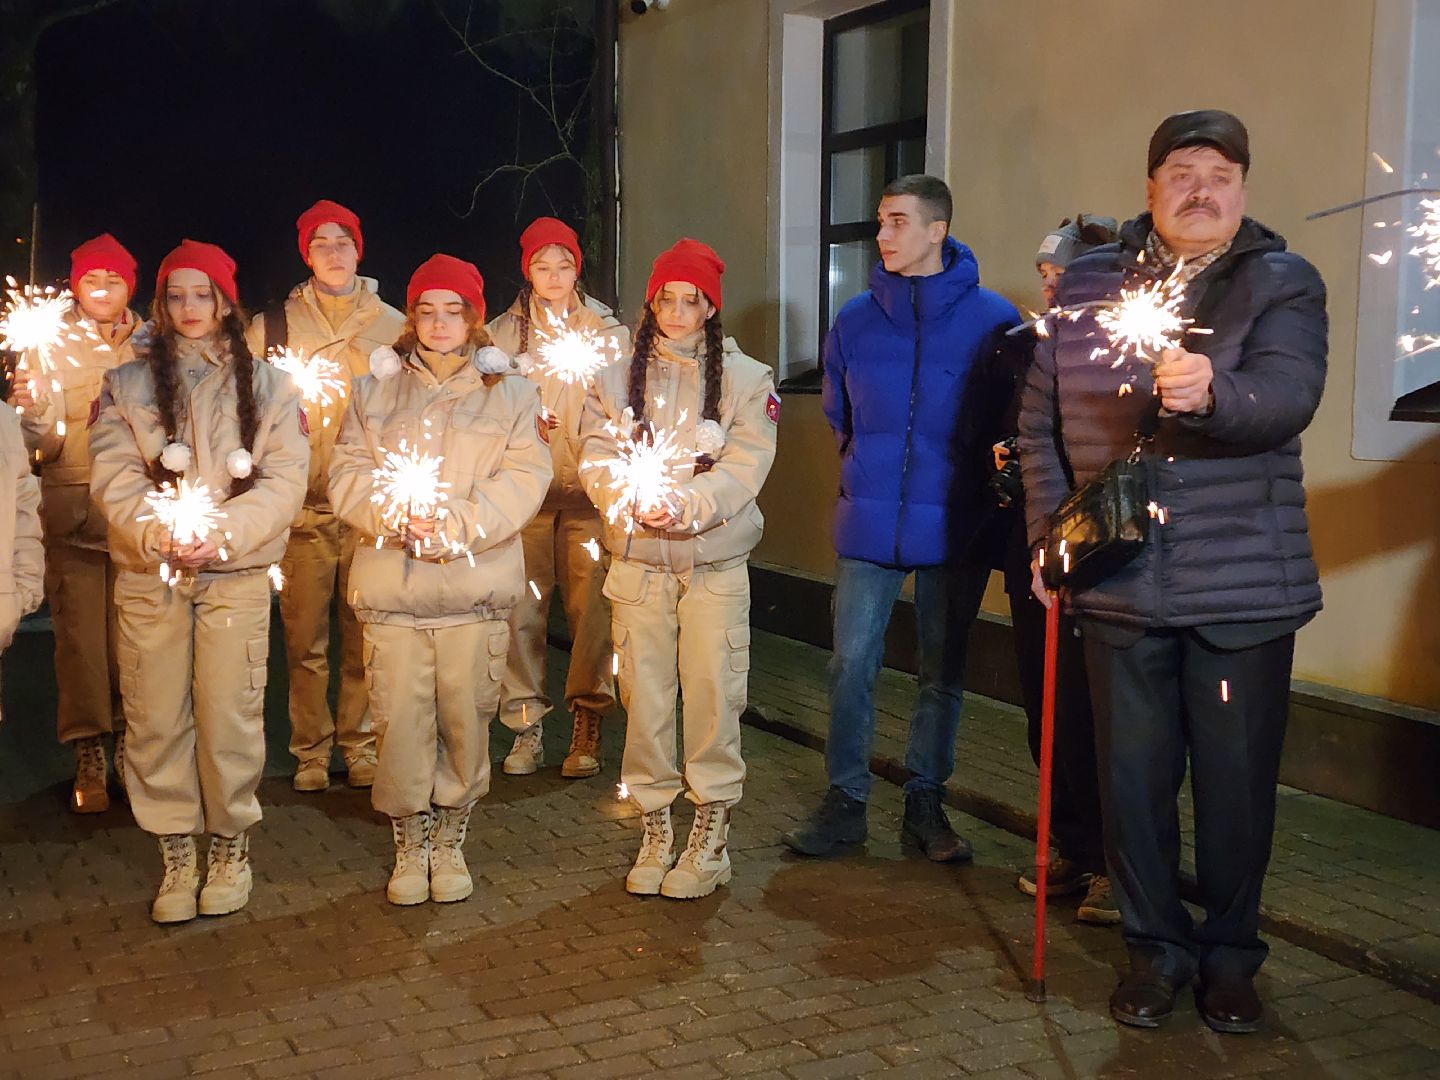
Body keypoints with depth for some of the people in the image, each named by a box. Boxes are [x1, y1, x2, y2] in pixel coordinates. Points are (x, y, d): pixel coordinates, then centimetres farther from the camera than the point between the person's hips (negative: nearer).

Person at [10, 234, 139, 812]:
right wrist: (34, 415, -23)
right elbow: (49, 445, -2)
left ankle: (130, 743, 10)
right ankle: (89, 759, 1)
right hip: (73, 508, -1)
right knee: (80, 630, -6)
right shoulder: (54, 347, 7)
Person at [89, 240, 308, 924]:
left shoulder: (268, 385, 8)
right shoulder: (126, 385, 11)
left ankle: (232, 847, 15)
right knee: (156, 717, 1)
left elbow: (284, 480, 0)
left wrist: (223, 531, -15)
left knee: (230, 714, -3)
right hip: (148, 574, 1)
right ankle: (177, 855, 13)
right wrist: (160, 532, -16)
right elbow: (114, 478, 1)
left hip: (237, 573, -1)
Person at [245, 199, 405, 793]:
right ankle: (310, 750, 13)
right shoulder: (271, 325, 8)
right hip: (303, 506, 0)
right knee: (304, 636, 1)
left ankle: (359, 743, 15)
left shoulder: (393, 326, 9)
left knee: (365, 634, 2)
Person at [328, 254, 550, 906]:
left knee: (466, 717, 1)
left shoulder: (509, 393, 9)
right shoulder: (375, 389, 13)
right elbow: (348, 474, 6)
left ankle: (450, 840, 19)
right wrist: (396, 515, -14)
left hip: (475, 584, 0)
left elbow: (523, 480, -2)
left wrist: (454, 523, -15)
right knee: (400, 718, -1)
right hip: (390, 583, 1)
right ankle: (409, 844, 15)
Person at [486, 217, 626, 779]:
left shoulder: (607, 328, 9)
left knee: (590, 605, -6)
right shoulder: (503, 332, 10)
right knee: (523, 606, -4)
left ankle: (586, 727, 4)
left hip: (587, 487, 0)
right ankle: (526, 726, 6)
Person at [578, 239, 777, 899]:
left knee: (713, 694, -3)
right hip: (637, 560, 2)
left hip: (716, 562, -2)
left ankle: (711, 834, 8)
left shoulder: (747, 378, 5)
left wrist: (684, 506, -21)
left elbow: (744, 468, -5)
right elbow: (596, 459, 2)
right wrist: (634, 499, -19)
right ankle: (654, 832, 15)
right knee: (643, 695, 3)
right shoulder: (616, 380, 12)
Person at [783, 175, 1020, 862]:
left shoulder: (991, 319, -5)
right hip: (869, 522, 2)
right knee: (852, 662, 0)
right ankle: (845, 800, 12)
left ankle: (926, 801, 22)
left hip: (954, 525, -2)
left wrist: (984, 485, 3)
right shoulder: (855, 320, 5)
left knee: (943, 669, 9)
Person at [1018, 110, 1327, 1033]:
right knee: (1133, 774, 8)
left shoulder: (1284, 282, 0)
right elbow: (1040, 417, 8)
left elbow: (1288, 397, -17)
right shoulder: (1087, 284, 6)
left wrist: (1210, 391, -37)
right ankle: (1157, 946, 27)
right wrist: (1048, 533, 1)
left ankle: (1230, 955, 27)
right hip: (1120, 582, 2)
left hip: (1245, 585, -1)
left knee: (1236, 780, 8)